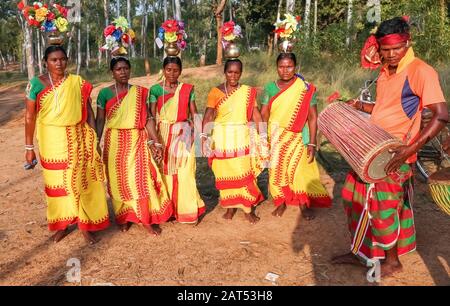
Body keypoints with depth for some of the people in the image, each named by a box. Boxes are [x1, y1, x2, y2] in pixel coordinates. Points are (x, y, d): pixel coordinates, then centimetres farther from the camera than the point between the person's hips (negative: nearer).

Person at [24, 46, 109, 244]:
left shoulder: (78, 82, 0)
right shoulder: (37, 83, -3)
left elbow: (88, 112, 3)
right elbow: (30, 117, 0)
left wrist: (94, 140, -2)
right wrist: (29, 147, -1)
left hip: (77, 138, 1)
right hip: (51, 140, 0)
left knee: (80, 180, 5)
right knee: (56, 182, 9)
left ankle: (84, 224, 17)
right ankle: (61, 225, 25)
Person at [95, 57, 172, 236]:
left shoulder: (139, 92, 4)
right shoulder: (105, 93, 1)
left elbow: (147, 119, 2)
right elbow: (100, 120, 1)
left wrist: (156, 141, -4)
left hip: (136, 141, 0)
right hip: (115, 142, 0)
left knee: (141, 177, -4)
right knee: (119, 179, 6)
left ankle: (147, 218, 7)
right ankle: (123, 217, 22)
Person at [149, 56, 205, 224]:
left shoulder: (187, 89, 5)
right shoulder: (155, 89, 2)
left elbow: (194, 114, 6)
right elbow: (151, 116, -3)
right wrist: (154, 140, -13)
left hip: (183, 134, 0)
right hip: (163, 134, 0)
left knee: (184, 173, -3)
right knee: (165, 172, 4)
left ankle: (187, 211, 9)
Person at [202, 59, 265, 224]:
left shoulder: (248, 92, 3)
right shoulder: (215, 91, -2)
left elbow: (256, 114, -1)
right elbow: (208, 115, -9)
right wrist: (204, 135, -20)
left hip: (242, 137, 0)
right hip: (222, 138, 0)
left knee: (244, 172, 1)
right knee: (225, 172, 7)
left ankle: (248, 209, 14)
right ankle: (230, 206, 23)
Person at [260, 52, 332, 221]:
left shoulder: (306, 89, -6)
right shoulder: (270, 88, 1)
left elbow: (312, 117, -7)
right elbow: (263, 115, 0)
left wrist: (312, 143, -12)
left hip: (296, 138, -2)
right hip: (275, 139, 3)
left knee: (299, 170, -2)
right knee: (277, 170, 9)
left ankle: (304, 204, 18)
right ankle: (281, 202, 27)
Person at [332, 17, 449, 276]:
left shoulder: (420, 71, -15)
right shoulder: (386, 71, 10)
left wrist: (410, 149, -30)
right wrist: (360, 106, 9)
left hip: (394, 156, -8)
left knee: (382, 207, 2)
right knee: (354, 196, 14)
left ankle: (392, 261, 26)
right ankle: (360, 252, 32)